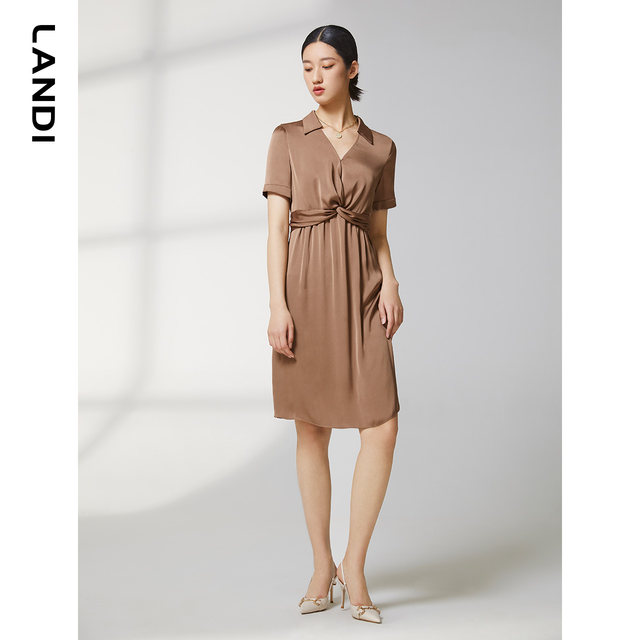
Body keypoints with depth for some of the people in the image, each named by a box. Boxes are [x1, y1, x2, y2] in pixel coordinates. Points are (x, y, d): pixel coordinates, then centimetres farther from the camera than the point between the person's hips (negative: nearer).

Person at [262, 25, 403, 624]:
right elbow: (276, 228, -1)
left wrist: (390, 283, -5)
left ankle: (354, 564, 9)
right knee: (312, 430, 5)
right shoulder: (287, 138, 6)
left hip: (360, 290, 2)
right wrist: (277, 305, -11)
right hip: (304, 287, -1)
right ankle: (322, 565, 19)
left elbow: (379, 233, 14)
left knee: (382, 429, -8)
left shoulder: (381, 147, 12)